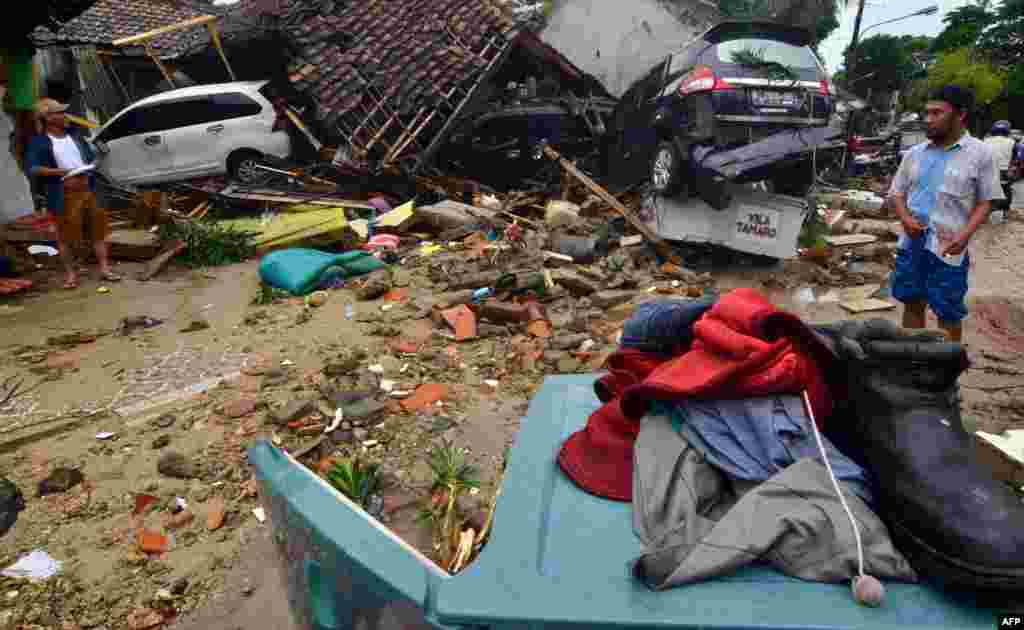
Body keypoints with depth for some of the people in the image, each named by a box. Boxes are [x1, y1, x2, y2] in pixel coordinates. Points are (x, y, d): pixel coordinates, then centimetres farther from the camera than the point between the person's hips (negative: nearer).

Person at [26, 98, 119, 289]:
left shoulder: (74, 135, 14)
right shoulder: (39, 142, -3)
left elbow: (92, 158, 17)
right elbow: (32, 169, -13)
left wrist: (89, 169, -4)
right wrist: (61, 172, -22)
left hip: (88, 189, 5)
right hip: (65, 195, -5)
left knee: (99, 230, 6)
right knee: (65, 235, 1)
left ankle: (104, 268, 12)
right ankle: (71, 273, 9)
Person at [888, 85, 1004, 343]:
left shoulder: (980, 153, -4)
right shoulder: (914, 154, 6)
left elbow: (985, 202, -3)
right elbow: (897, 193, 12)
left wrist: (965, 234, -18)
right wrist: (905, 218, -8)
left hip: (949, 248, -4)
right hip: (911, 243, 4)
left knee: (948, 314, 5)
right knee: (913, 303, 13)